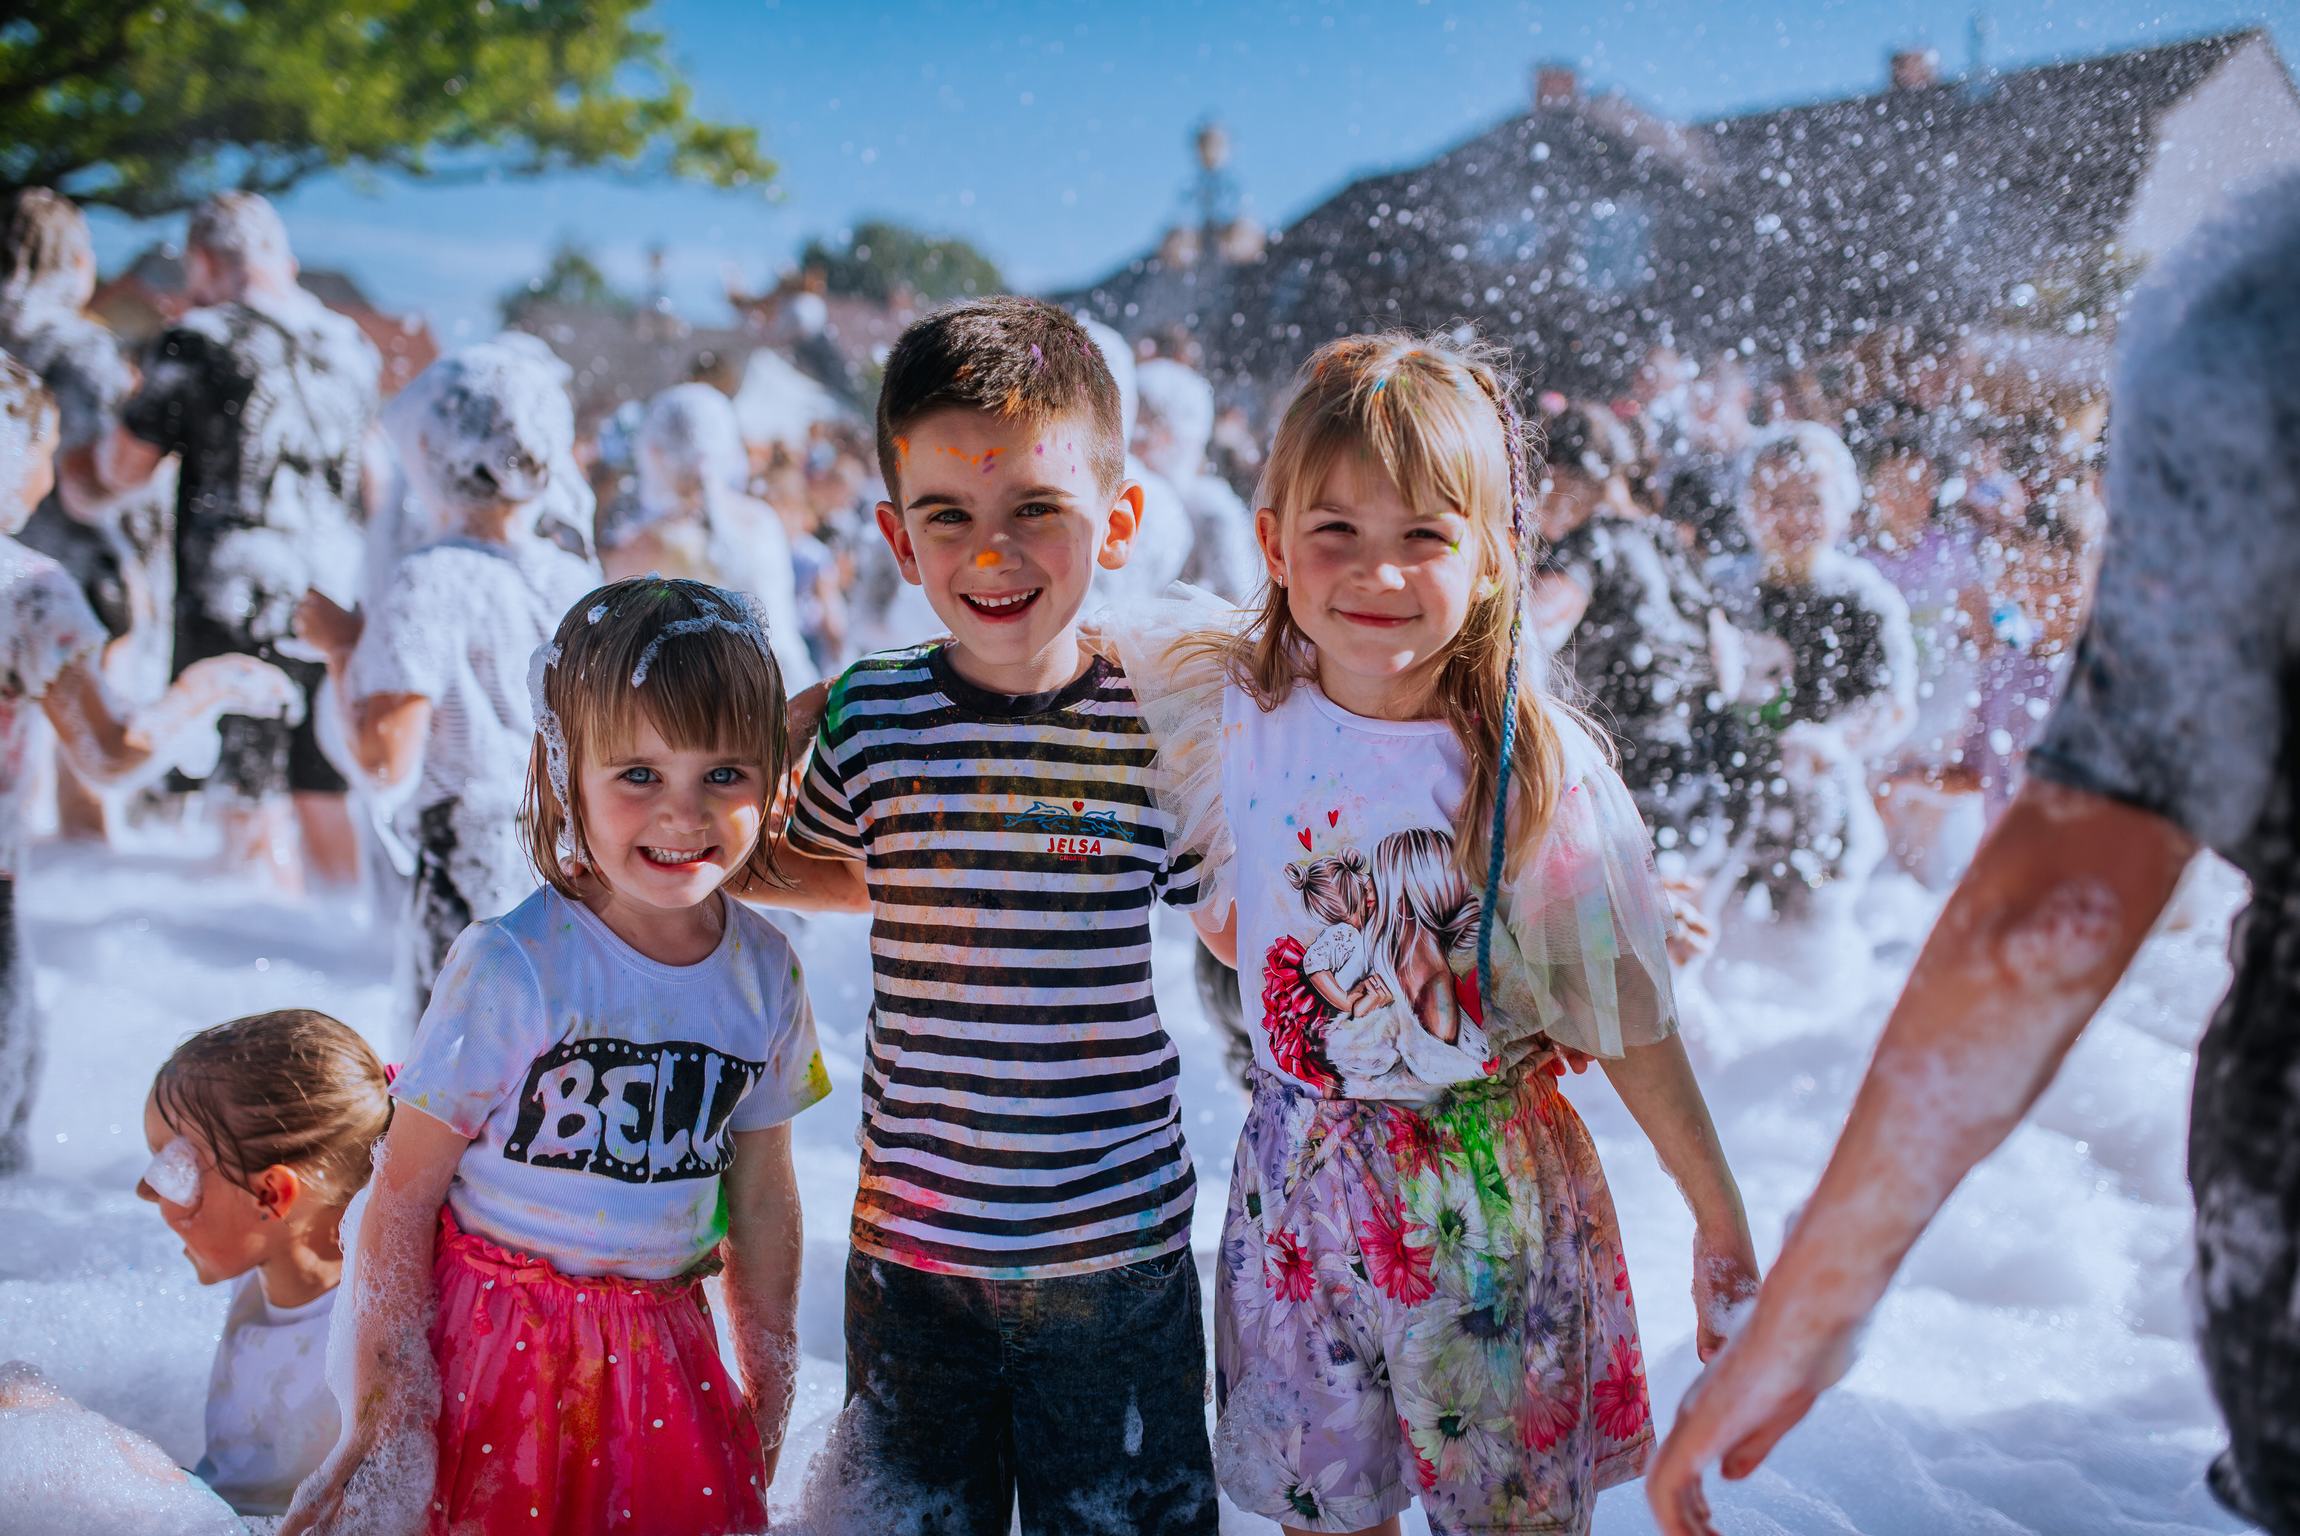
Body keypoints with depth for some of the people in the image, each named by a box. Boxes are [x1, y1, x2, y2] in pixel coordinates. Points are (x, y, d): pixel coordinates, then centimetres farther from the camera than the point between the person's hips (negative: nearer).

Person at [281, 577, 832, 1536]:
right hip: (495, 1344, -4)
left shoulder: (765, 975, -2)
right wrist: (386, 1411, -9)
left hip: (661, 1355, 4)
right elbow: (402, 1195, -10)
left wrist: (770, 1396, 14)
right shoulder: (508, 968, -17)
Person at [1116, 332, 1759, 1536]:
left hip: (1491, 1198, -2)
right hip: (1299, 1188, 2)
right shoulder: (1230, 711, -8)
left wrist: (1721, 1220, 0)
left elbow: (1630, 1024, -6)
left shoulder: (1542, 772, -14)